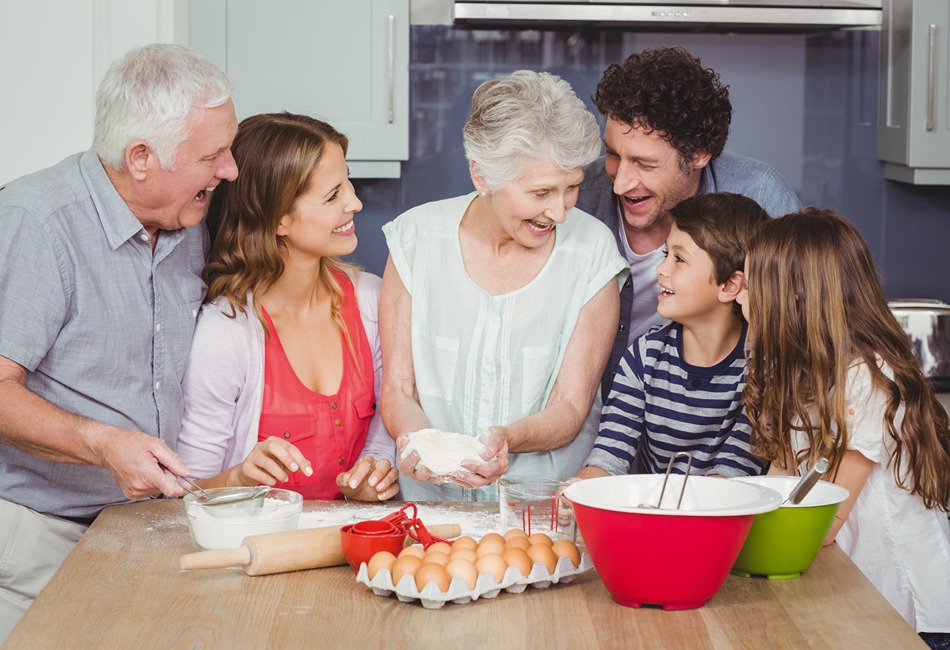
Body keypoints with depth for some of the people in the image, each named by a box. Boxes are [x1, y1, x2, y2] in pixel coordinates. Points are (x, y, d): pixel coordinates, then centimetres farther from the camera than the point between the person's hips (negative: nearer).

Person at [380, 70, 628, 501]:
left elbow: (570, 408, -1)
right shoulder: (417, 238, 0)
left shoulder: (591, 250, -2)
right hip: (431, 499, 1)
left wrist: (506, 440, -23)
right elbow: (397, 388, 3)